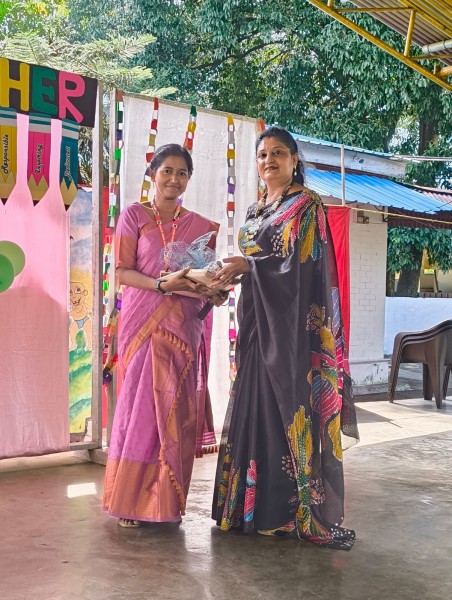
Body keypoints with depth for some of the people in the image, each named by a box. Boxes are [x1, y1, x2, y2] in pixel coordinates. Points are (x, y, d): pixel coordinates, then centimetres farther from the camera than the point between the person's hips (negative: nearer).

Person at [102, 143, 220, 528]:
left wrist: (208, 286, -9)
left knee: (178, 409, 1)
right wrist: (162, 285, -18)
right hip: (144, 323, -2)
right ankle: (131, 500, 7)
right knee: (141, 404, -3)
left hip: (185, 326, 3)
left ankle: (167, 499, 11)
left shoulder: (200, 225, 13)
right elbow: (122, 271, -3)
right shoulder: (134, 215, 4)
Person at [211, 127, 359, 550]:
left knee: (290, 407, -7)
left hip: (291, 323, -7)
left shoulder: (306, 205, -3)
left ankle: (301, 509, 0)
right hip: (257, 322, 7)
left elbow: (300, 260, -14)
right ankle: (255, 503, 14)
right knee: (254, 403, 6)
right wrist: (228, 278, 0)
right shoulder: (254, 211, 19)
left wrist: (246, 265, -19)